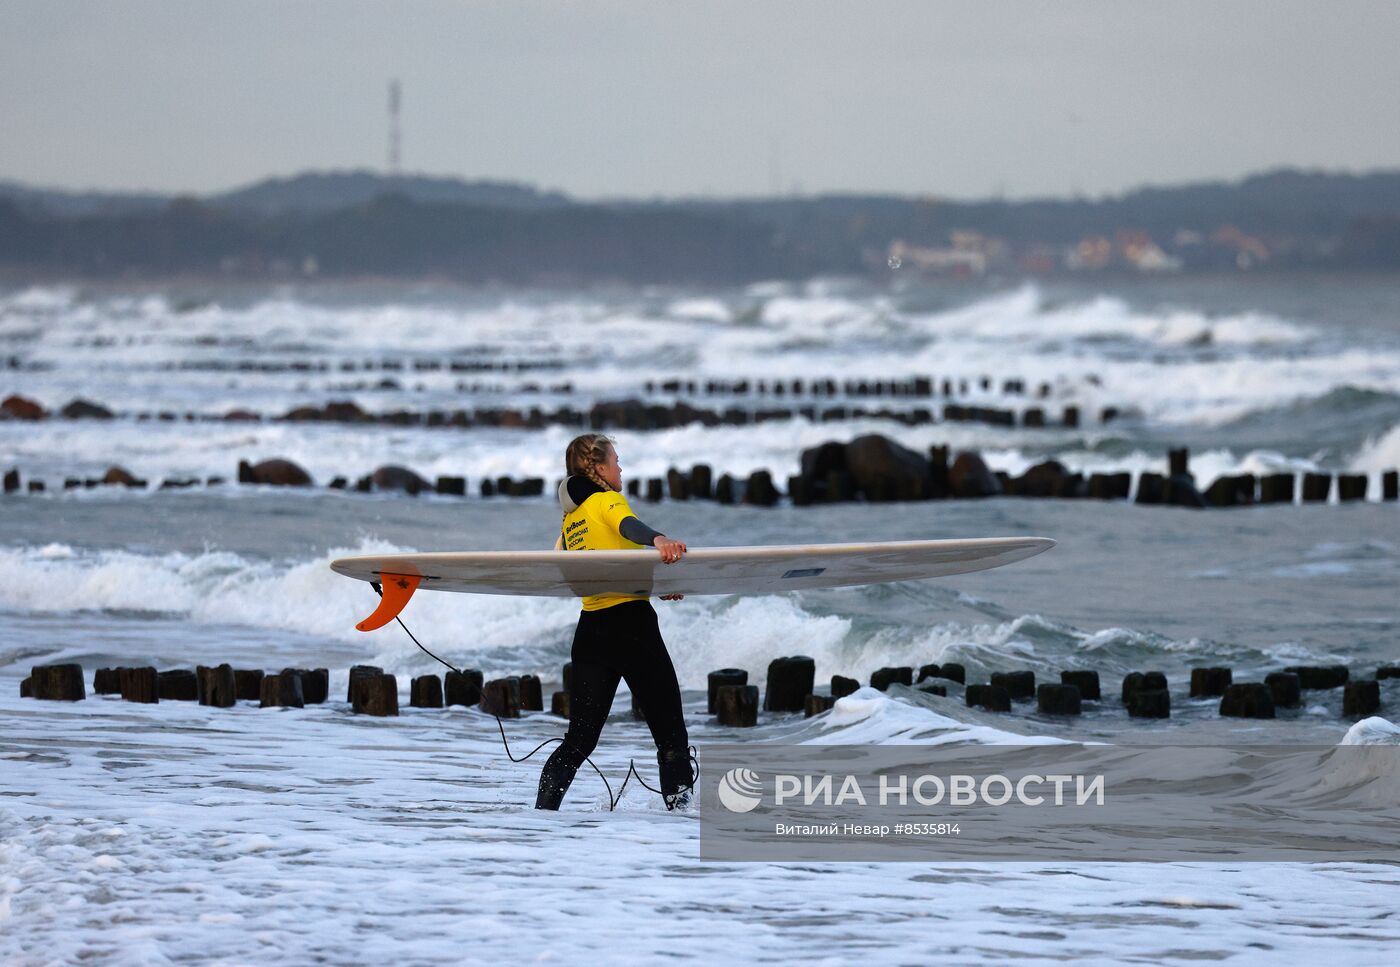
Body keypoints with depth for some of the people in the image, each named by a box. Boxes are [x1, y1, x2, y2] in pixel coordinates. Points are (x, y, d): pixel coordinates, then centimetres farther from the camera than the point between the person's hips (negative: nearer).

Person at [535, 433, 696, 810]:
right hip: (631, 624, -6)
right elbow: (629, 525, -27)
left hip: (590, 627, 6)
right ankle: (679, 806, -4)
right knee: (670, 731, 2)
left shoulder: (570, 519, 18)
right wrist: (660, 540, -46)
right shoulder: (607, 501, -3)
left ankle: (542, 811, -4)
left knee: (580, 737, 7)